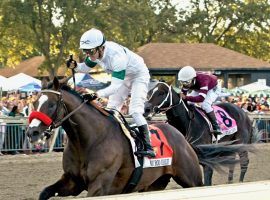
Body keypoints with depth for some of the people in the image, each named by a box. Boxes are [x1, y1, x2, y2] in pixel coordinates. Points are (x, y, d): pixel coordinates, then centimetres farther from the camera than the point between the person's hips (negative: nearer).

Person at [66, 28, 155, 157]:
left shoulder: (116, 55, -41)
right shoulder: (96, 52, -17)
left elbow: (116, 86, -46)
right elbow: (86, 68, 1)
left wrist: (97, 94, -60)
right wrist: (75, 66, -22)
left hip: (138, 75, -8)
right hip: (123, 77, 9)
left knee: (135, 110, -20)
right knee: (111, 108, 4)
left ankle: (148, 148, -22)